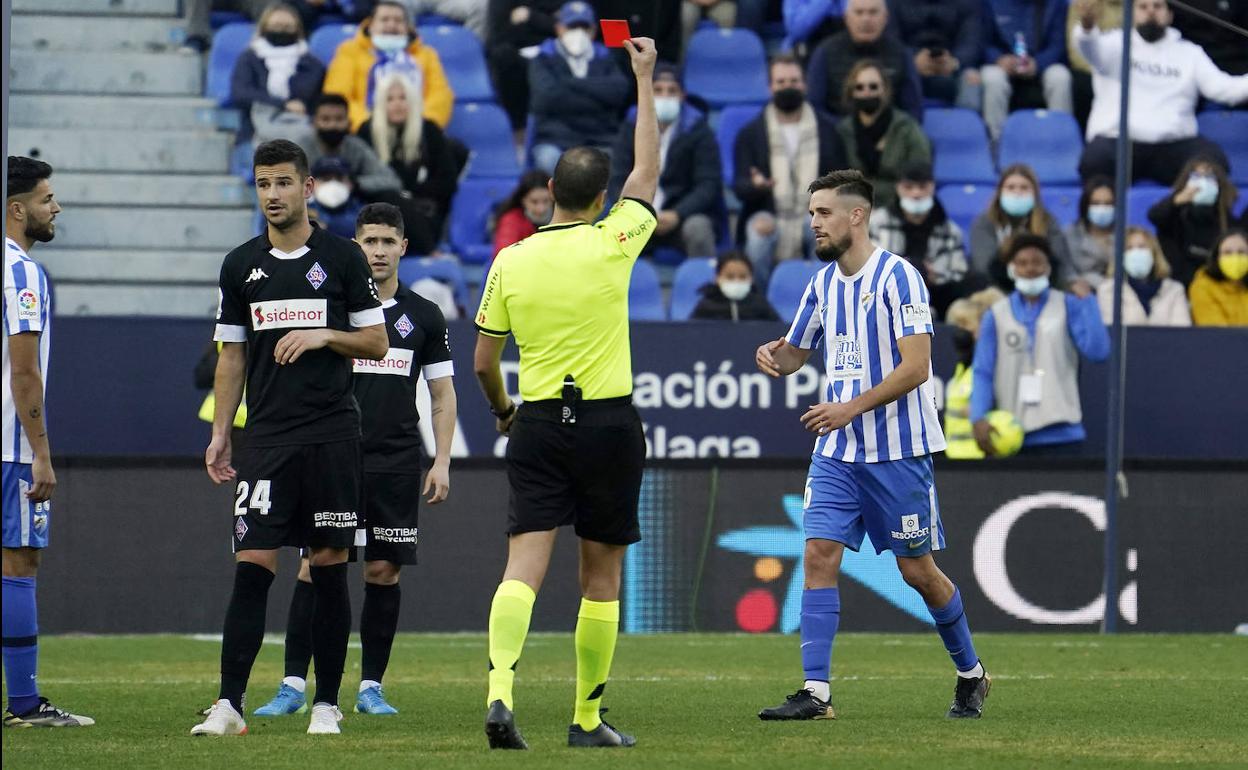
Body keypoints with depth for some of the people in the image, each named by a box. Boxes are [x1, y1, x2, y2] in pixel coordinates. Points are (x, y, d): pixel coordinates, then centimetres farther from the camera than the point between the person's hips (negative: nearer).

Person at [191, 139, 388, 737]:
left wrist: (324, 335, -11)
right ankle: (229, 704, -9)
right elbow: (231, 357, 15)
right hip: (265, 438, 1)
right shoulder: (241, 265, 10)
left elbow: (376, 342, 6)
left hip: (332, 435, -1)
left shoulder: (342, 257, 3)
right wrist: (219, 434, 9)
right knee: (252, 565, -7)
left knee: (329, 567, 1)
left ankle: (326, 703, 7)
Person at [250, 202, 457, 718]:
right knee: (315, 566, -7)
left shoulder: (424, 317, 9)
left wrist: (441, 463, 3)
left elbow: (443, 395, 12)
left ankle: (371, 687, 10)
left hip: (396, 462, 1)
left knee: (384, 570, 1)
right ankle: (293, 685, -4)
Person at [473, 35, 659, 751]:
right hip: (609, 423, -2)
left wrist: (503, 410, 27)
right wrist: (645, 79, 16)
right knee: (602, 575, 8)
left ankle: (500, 687, -29)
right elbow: (649, 168, 8)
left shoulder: (509, 263, 1)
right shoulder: (611, 245, -7)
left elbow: (484, 362, 7)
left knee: (525, 564, -6)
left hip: (537, 424, 2)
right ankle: (589, 717, 12)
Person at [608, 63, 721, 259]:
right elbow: (616, 182, 2)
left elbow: (709, 184, -6)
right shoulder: (631, 131, 9)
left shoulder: (699, 131, 3)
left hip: (685, 215, -2)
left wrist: (676, 215, -22)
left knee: (697, 228, -35)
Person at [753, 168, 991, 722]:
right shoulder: (823, 282, 10)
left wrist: (851, 407, -24)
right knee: (819, 554, -9)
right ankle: (815, 692, -11)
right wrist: (773, 356, -3)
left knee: (917, 570, 3)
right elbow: (796, 353, 21)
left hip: (897, 451, -6)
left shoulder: (898, 277, -12)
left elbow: (916, 367, -18)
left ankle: (970, 674, 24)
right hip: (837, 452, 6)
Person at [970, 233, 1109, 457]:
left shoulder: (1068, 307, 8)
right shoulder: (996, 316, 9)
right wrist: (979, 419, -10)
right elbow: (983, 373, 5)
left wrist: (1087, 300, -7)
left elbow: (1097, 351, -4)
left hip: (1059, 433, -1)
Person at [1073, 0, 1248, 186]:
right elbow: (1094, 49, -12)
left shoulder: (1189, 52, 17)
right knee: (1095, 159, -36)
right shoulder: (1117, 44, 11)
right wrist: (1087, 25, -38)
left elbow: (1221, 87, 5)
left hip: (1174, 145, 2)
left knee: (1214, 159, -28)